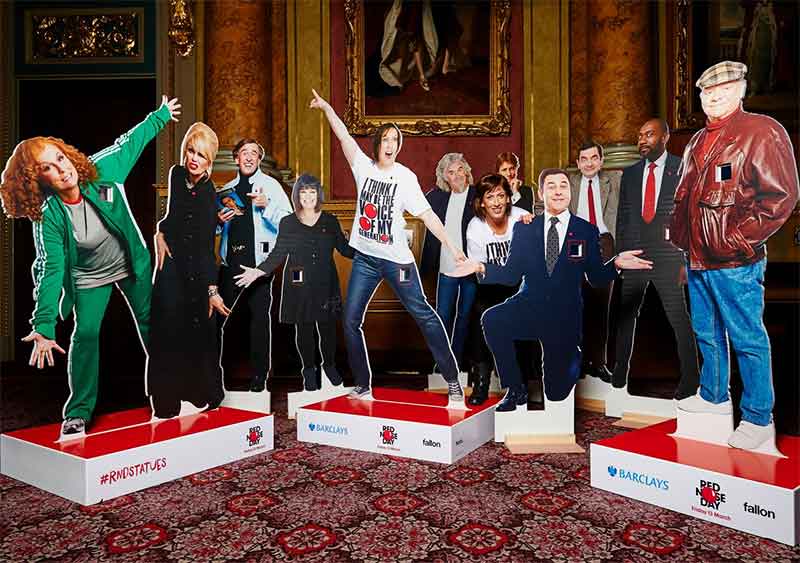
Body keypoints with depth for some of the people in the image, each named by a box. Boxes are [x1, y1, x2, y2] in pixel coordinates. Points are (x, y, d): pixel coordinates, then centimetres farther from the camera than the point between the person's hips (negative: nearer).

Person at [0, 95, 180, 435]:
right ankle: (78, 414, 7)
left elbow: (131, 142, -7)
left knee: (151, 324, 11)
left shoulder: (101, 171, -23)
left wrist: (161, 115, 5)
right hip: (89, 277, -2)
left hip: (133, 263, 3)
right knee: (85, 334, -9)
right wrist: (44, 326, -35)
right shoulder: (47, 216, -26)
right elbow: (51, 270, -28)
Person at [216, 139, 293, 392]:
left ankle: (258, 377, 10)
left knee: (260, 318, -2)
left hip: (259, 263, -4)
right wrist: (219, 220, 3)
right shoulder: (226, 189, 15)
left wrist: (266, 206, -19)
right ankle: (222, 370, 25)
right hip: (231, 262, 5)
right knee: (227, 316, 10)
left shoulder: (271, 186, 2)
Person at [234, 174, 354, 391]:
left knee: (328, 327, 5)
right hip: (299, 287, 0)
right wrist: (258, 271, -7)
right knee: (304, 329, 7)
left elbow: (344, 248, 8)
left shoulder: (330, 221, 5)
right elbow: (278, 254, 4)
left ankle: (329, 365, 28)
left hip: (326, 285, 1)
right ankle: (309, 370, 24)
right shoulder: (288, 223, 3)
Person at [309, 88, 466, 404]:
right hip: (364, 258, 4)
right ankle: (363, 386, 18)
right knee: (351, 321, 3)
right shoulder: (363, 166, 5)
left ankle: (453, 381, 7)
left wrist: (452, 248, -16)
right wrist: (326, 108, -10)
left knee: (423, 314, -3)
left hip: (397, 259, -3)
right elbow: (344, 136, -2)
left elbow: (427, 214, -10)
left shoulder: (406, 177, -4)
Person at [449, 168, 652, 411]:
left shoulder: (587, 231, 2)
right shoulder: (524, 228, 4)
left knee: (557, 393, 4)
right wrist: (482, 268, -16)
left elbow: (596, 277, 1)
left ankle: (573, 356, 42)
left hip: (565, 316, -1)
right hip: (529, 307, 1)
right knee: (491, 319, -32)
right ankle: (515, 389, -12)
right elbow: (511, 274, 0)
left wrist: (615, 264, -18)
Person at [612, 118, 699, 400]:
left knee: (679, 318, 0)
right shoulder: (630, 173, 11)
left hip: (667, 256, -3)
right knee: (625, 315, 7)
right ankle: (620, 371, 19)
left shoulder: (683, 170, 0)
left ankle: (689, 377, 13)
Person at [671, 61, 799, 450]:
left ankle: (758, 419, 13)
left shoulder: (763, 132, -7)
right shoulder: (697, 142, 16)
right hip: (696, 258, 8)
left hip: (734, 262, -8)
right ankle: (714, 395, 36)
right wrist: (678, 233, 11)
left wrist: (737, 239, -17)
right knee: (706, 333, 19)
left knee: (746, 339, 0)